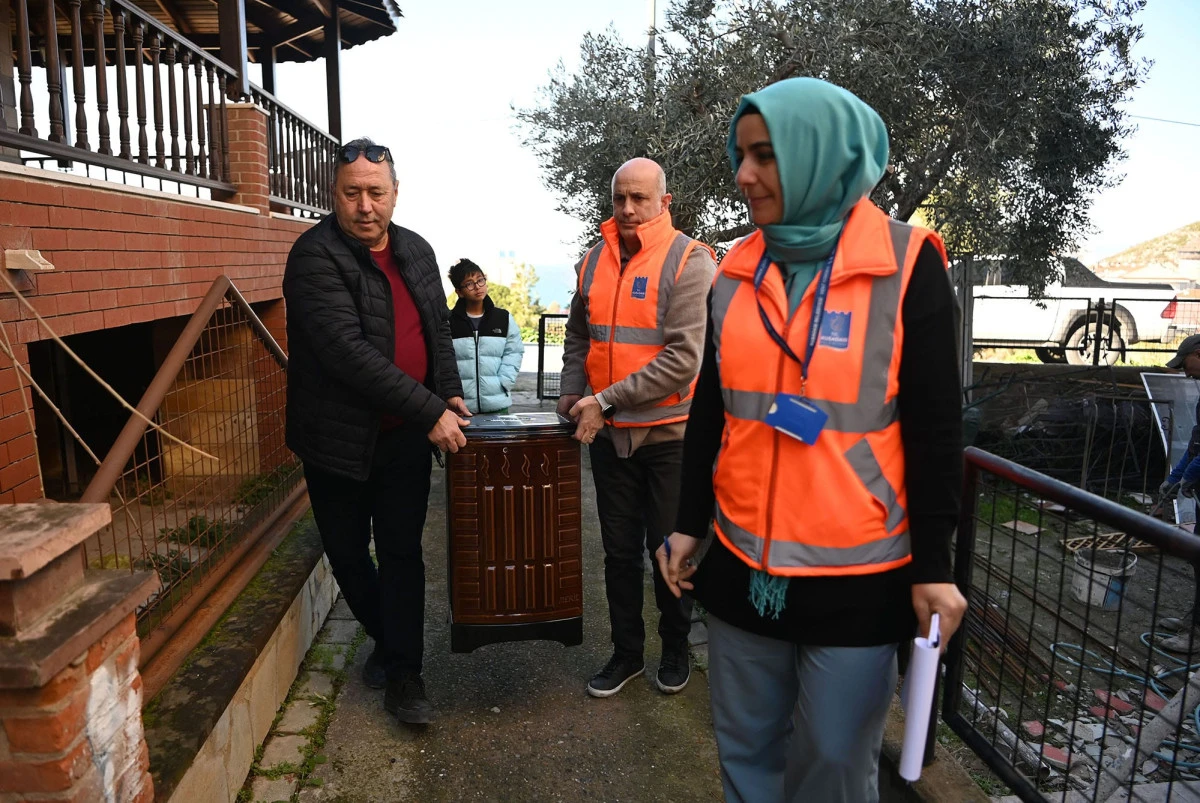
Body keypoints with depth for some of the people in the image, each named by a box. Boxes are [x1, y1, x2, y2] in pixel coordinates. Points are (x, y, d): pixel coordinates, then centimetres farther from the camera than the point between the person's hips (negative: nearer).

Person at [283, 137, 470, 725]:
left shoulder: (417, 251, 5)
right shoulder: (315, 255, -15)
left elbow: (439, 332, 17)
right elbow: (349, 352, -26)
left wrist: (451, 394, 1)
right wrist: (430, 412, -26)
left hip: (407, 435, 3)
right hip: (339, 438, -3)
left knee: (401, 552, 4)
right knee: (347, 553, 13)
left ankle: (403, 672, 16)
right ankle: (387, 639, 37)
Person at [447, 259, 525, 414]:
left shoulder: (504, 319, 8)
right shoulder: (448, 322, 2)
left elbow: (513, 354, 6)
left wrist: (502, 385, -7)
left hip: (497, 404, 2)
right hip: (460, 405, -1)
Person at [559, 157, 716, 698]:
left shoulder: (689, 260, -10)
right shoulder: (594, 260, 7)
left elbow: (684, 357, -19)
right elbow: (578, 337, 18)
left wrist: (606, 399, -19)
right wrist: (572, 392, 1)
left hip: (670, 433, -4)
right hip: (609, 433, 5)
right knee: (620, 551, 14)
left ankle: (676, 648, 33)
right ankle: (627, 652, 32)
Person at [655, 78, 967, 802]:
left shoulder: (908, 266, -8)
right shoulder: (735, 273, 4)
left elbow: (935, 428, -7)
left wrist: (933, 565, -7)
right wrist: (688, 523, 10)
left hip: (859, 574, -3)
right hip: (743, 563, 4)